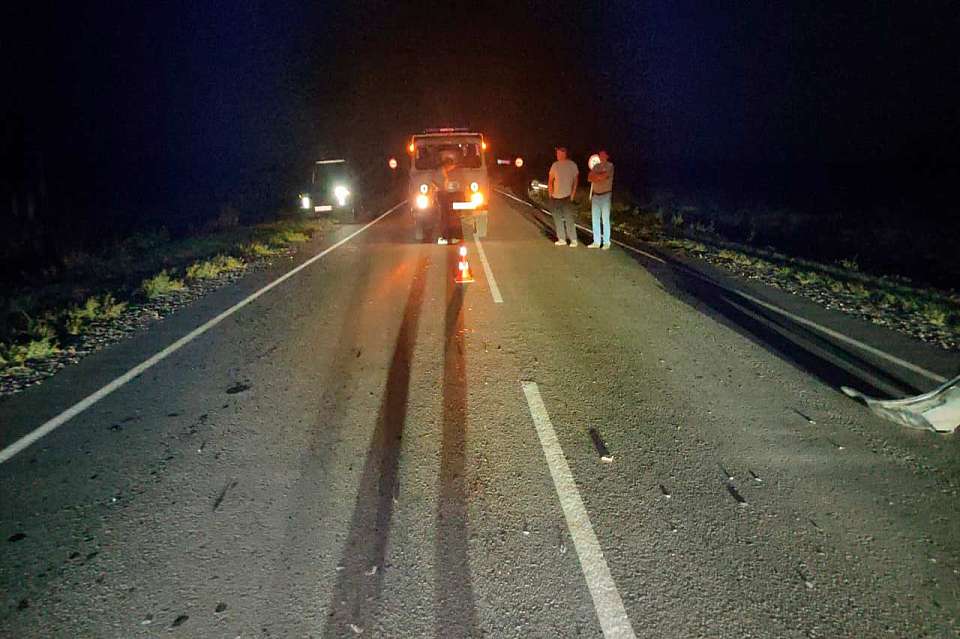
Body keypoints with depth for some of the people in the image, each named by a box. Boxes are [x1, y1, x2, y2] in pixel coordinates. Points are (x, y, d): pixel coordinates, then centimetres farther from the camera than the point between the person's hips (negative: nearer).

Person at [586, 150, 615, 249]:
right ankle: (596, 242, 12)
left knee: (605, 220, -6)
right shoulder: (596, 166, 12)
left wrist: (595, 176, -3)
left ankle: (606, 243, -3)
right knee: (595, 220, 6)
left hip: (605, 195, -6)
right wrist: (599, 177, -12)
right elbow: (589, 178, 2)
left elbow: (604, 176, -19)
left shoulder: (610, 165, -5)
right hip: (596, 195, 6)